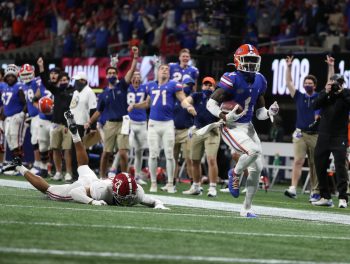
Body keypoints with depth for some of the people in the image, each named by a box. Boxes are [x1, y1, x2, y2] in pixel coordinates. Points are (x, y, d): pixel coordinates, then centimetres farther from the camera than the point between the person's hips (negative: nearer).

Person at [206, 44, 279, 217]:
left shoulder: (259, 81, 5)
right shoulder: (232, 79, -15)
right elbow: (211, 103, -14)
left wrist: (270, 113, -6)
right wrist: (225, 117, -28)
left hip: (248, 127, 7)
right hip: (231, 128, -7)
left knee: (257, 168, 2)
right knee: (254, 150, -30)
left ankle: (247, 208, 15)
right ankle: (235, 174, 2)